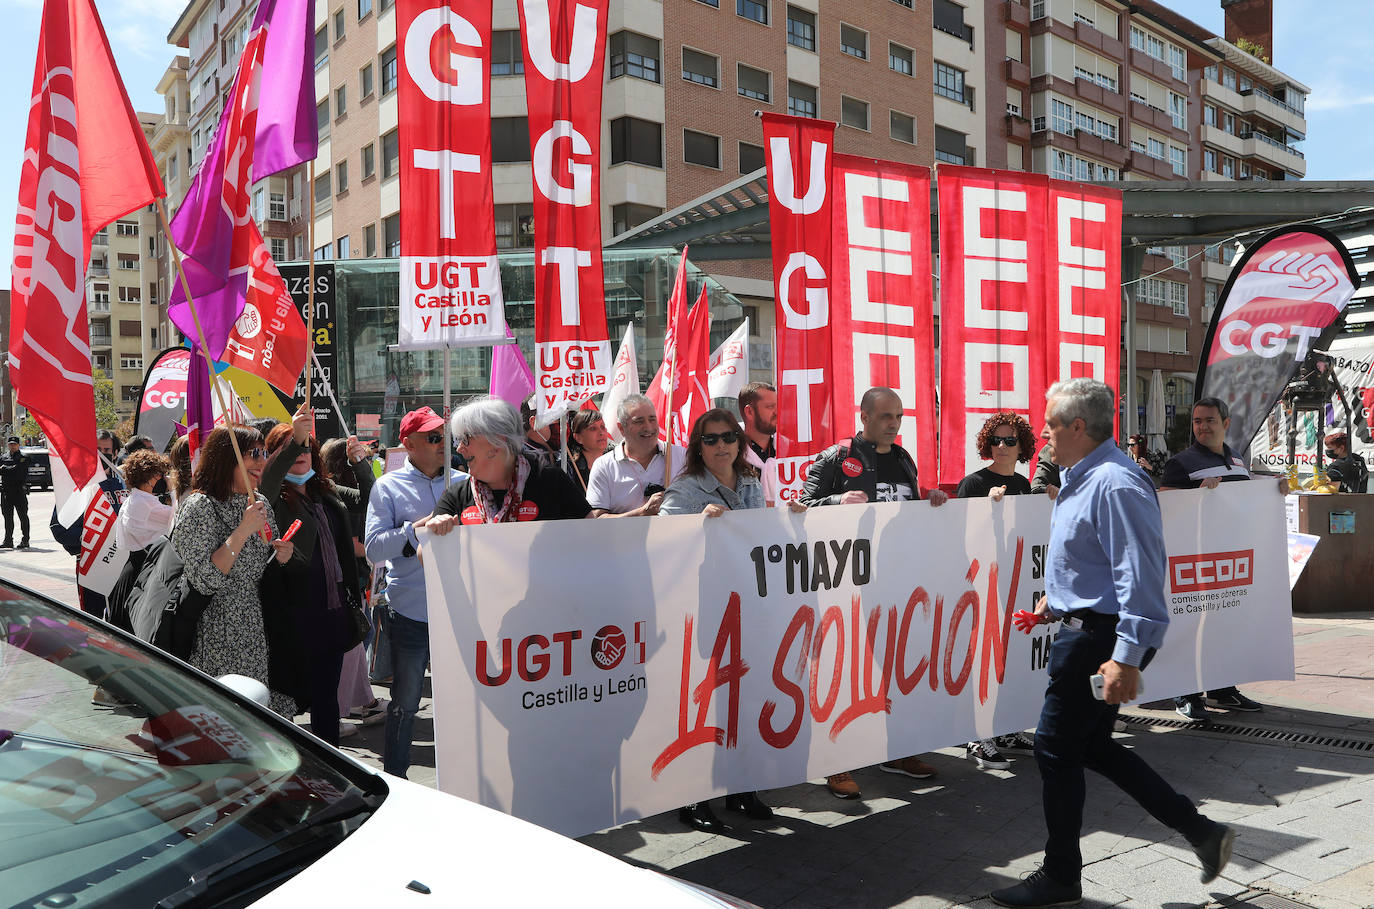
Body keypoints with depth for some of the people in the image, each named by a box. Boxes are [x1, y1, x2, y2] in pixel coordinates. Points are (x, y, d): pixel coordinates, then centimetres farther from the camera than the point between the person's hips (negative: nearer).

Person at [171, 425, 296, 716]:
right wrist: (243, 531, -22)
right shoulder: (200, 507, -11)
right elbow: (204, 580, -20)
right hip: (221, 640, -7)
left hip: (259, 633, 7)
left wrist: (280, 557, 1)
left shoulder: (259, 503, 11)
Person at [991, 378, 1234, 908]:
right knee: (1092, 746, 18)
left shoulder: (1114, 484, -21)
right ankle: (1200, 832, 26)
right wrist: (1055, 600, 19)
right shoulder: (1081, 478, 13)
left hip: (1102, 636, -11)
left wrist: (1126, 657, -28)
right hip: (1085, 625, 11)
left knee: (1056, 748, 0)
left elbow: (1139, 575, -26)